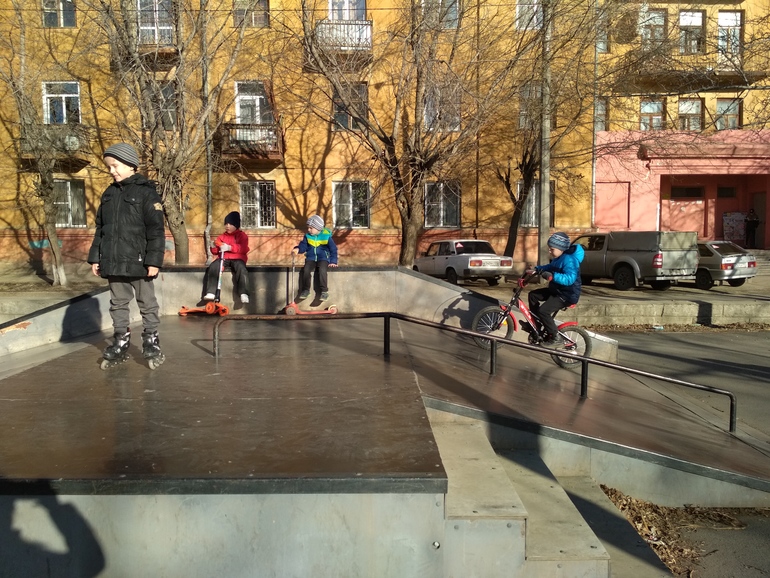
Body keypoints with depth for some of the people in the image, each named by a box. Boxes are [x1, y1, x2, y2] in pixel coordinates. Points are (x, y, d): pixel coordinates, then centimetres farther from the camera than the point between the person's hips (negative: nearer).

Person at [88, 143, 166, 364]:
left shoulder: (146, 192, -6)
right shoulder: (109, 193, 13)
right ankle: (121, 338, 23)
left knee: (146, 302, 5)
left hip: (138, 261, -6)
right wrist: (95, 257, 12)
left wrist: (154, 260, -16)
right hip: (113, 262, 6)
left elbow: (156, 230, -11)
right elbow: (100, 228, 17)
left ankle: (151, 338, 15)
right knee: (118, 302, 13)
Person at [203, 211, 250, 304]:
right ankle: (211, 293, -28)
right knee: (213, 267, -25)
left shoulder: (242, 236, 5)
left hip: (237, 258, -3)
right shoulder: (222, 236, 18)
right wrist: (214, 247, -7)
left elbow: (244, 249, -12)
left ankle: (243, 294, -38)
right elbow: (216, 252, 18)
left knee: (241, 269, -36)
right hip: (224, 258, 4)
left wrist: (230, 247, -23)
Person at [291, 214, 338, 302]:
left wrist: (333, 261, -12)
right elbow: (303, 246, 8)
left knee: (322, 270, -32)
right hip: (311, 258, 3)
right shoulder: (307, 236, 3)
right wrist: (298, 249, -17)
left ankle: (324, 291, -21)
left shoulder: (326, 236, -7)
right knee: (306, 269, -25)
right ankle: (306, 289, -8)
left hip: (323, 258, -3)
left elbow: (333, 249, -3)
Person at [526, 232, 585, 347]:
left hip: (567, 294, -11)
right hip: (557, 290, 11)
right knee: (533, 295, 12)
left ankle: (556, 338, -11)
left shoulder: (569, 260, -25)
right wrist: (536, 269, 5)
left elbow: (569, 279, -37)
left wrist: (552, 276, -46)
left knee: (543, 310, -23)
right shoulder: (558, 258, 7)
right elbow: (550, 267, 21)